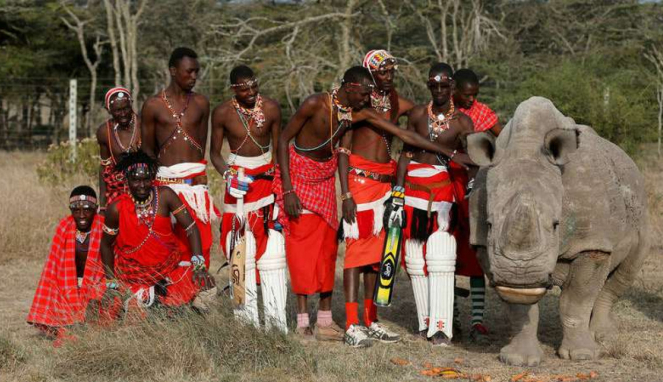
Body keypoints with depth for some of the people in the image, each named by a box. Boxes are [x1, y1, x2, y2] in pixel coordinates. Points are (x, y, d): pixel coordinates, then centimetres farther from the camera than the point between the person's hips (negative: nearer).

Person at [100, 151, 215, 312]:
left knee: (203, 283, -22)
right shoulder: (117, 208, -11)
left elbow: (190, 227, -8)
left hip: (170, 267, 2)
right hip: (135, 276, -2)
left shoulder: (164, 196, -8)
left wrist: (198, 261, -20)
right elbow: (106, 245, 3)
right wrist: (111, 282, 1)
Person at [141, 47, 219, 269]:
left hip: (196, 182, 2)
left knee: (200, 240, -3)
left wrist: (196, 171, 8)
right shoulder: (153, 106, 2)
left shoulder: (201, 104, 10)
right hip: (166, 181, -2)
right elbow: (148, 149, 8)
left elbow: (201, 145, 14)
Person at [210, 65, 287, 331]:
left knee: (272, 250, -7)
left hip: (267, 178, 0)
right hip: (238, 181, 0)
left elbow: (278, 148, 5)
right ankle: (248, 320, -2)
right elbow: (215, 152, 5)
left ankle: (276, 320, -5)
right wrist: (228, 175, -15)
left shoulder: (270, 108, -2)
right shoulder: (222, 113, -3)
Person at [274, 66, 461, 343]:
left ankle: (325, 321, 9)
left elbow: (404, 135, -8)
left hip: (325, 178, 5)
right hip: (298, 173, -5)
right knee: (302, 244, -7)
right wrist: (288, 190, -21)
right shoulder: (315, 104, -24)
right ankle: (302, 322, -5)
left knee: (327, 243, 4)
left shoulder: (361, 113, -10)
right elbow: (283, 140, -17)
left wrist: (450, 153, -10)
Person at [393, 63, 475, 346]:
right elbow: (406, 154, 9)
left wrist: (454, 155, -30)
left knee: (440, 257, -11)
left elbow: (474, 160, -8)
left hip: (444, 189, -3)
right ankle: (425, 322, 11)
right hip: (414, 187, 3)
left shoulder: (461, 121, 1)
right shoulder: (418, 115, 7)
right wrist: (397, 194, 5)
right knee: (416, 258, 3)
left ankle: (440, 327, -11)